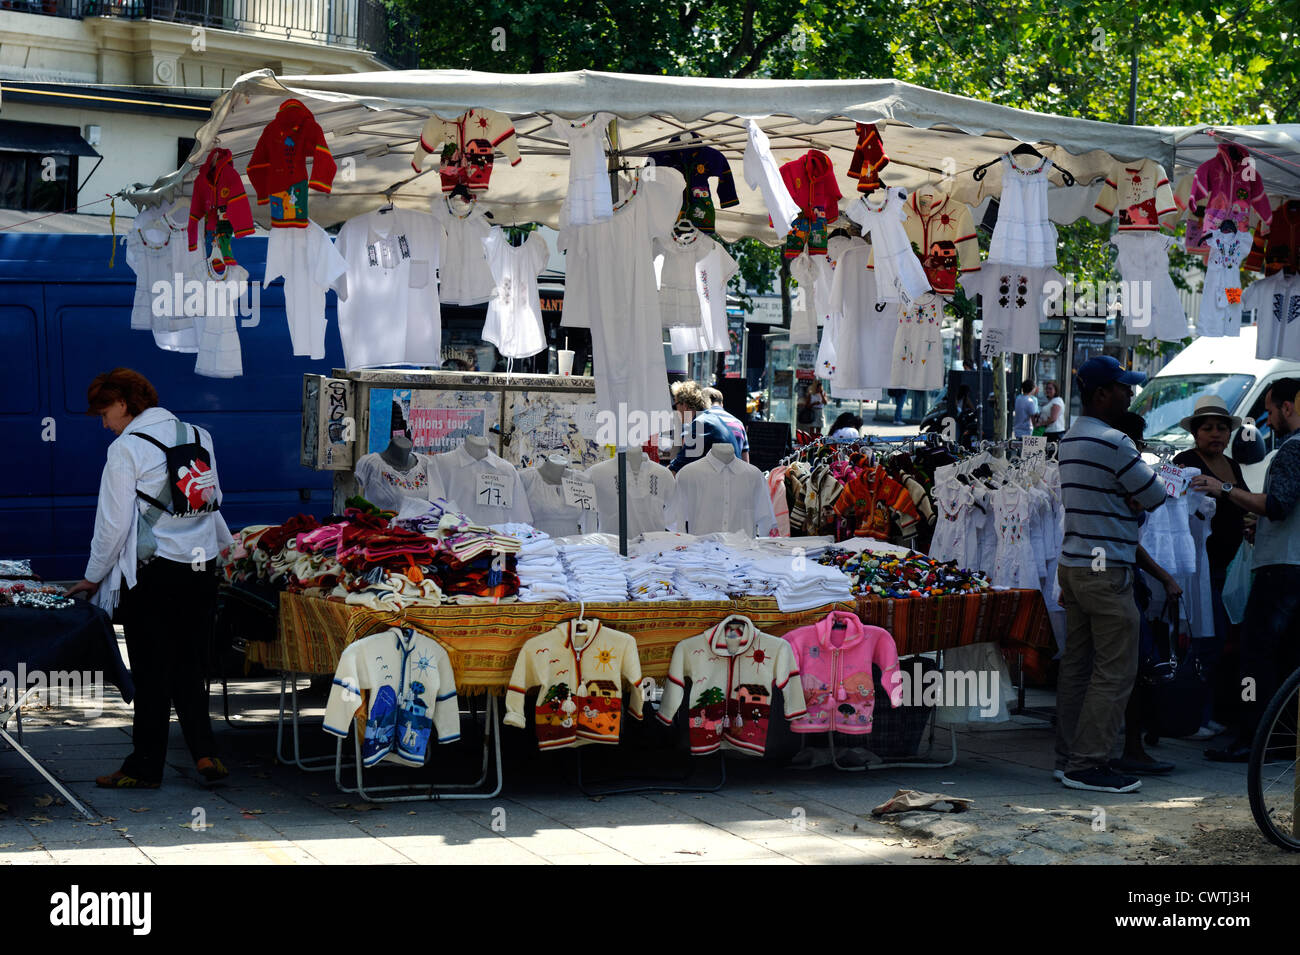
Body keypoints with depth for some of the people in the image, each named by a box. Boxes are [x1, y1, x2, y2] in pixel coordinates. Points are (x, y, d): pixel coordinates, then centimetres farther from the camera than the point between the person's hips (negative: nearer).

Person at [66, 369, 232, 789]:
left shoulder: (126, 449, -9)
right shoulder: (198, 436, 9)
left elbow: (114, 523, -9)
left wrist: (93, 577, 2)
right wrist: (227, 548, 33)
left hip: (152, 574, -6)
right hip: (202, 568, 6)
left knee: (151, 671, 1)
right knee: (189, 665, 12)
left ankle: (146, 766, 9)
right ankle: (205, 753, 3)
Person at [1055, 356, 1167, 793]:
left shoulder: (1071, 438, 15)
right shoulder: (1112, 442, -15)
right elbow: (1156, 497, -9)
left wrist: (1127, 498, 5)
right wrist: (1137, 497, 12)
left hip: (1073, 565, 10)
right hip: (1105, 570, -10)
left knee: (1077, 665, 12)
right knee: (1115, 670, -6)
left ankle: (1068, 757, 15)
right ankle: (1088, 764, -6)